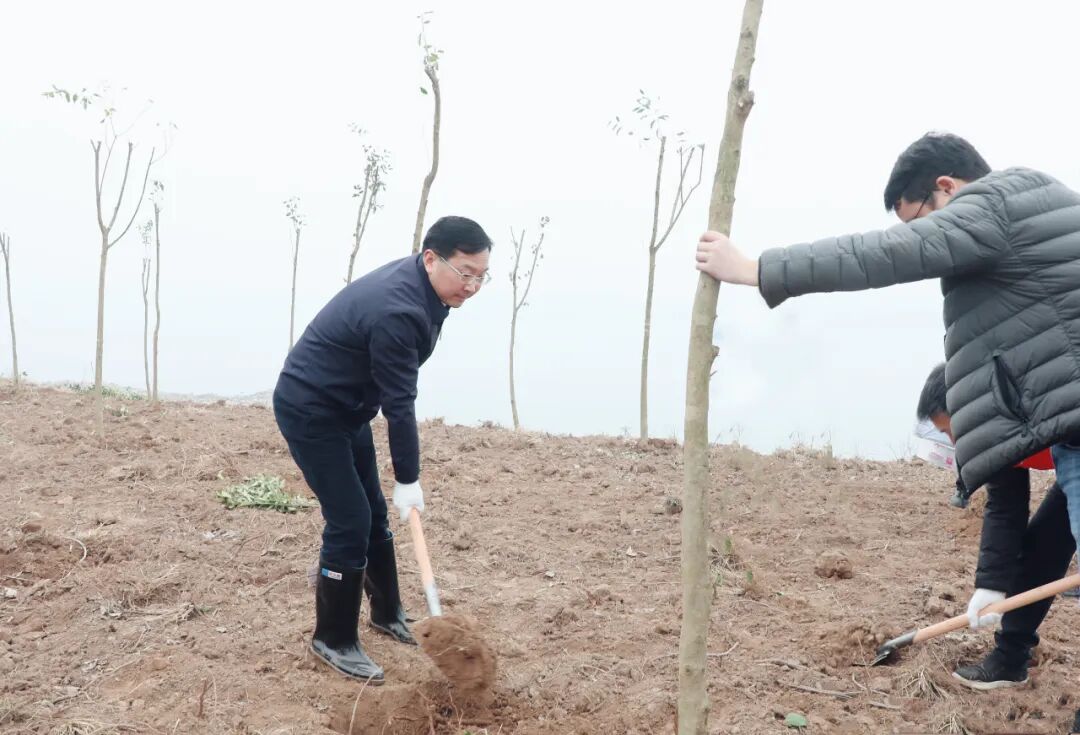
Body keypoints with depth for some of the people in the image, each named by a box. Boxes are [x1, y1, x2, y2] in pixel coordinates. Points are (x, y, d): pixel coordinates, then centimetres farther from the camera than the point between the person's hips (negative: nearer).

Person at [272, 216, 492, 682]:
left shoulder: (416, 284, -1)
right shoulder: (398, 311, -31)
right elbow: (399, 403, -27)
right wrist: (407, 480, -20)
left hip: (346, 409, 10)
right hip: (310, 412, -10)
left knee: (374, 515, 16)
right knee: (350, 523, -9)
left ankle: (387, 613, 32)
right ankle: (333, 640, 6)